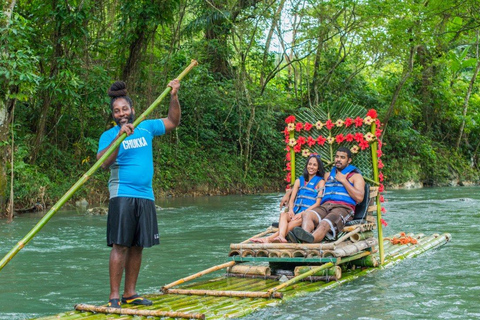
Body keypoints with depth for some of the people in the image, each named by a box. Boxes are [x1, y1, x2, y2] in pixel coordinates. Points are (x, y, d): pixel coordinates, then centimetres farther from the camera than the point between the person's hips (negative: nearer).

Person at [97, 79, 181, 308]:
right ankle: (114, 296, -6)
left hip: (146, 196, 5)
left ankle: (130, 293, 16)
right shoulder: (109, 135, -1)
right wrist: (120, 137, -25)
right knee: (120, 245, -10)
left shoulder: (146, 127, 11)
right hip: (122, 196, -5)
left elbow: (172, 122, 20)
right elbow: (103, 162, -17)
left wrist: (174, 97, 6)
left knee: (137, 246, 8)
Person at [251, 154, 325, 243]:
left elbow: (318, 203, -2)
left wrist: (303, 213, -17)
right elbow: (291, 199, 12)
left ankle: (269, 239, -54)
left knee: (296, 222, -35)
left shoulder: (320, 182, 10)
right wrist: (291, 210, -11)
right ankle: (281, 237, -59)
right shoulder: (299, 181, 23)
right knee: (283, 214, -30)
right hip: (296, 212, 4)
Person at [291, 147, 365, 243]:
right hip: (325, 205, 4)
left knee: (324, 224, -38)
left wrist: (343, 181, 3)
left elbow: (359, 198, 0)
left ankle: (310, 239, -67)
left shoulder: (355, 176, 17)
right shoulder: (328, 175, 33)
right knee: (307, 215, -32)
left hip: (343, 207, -4)